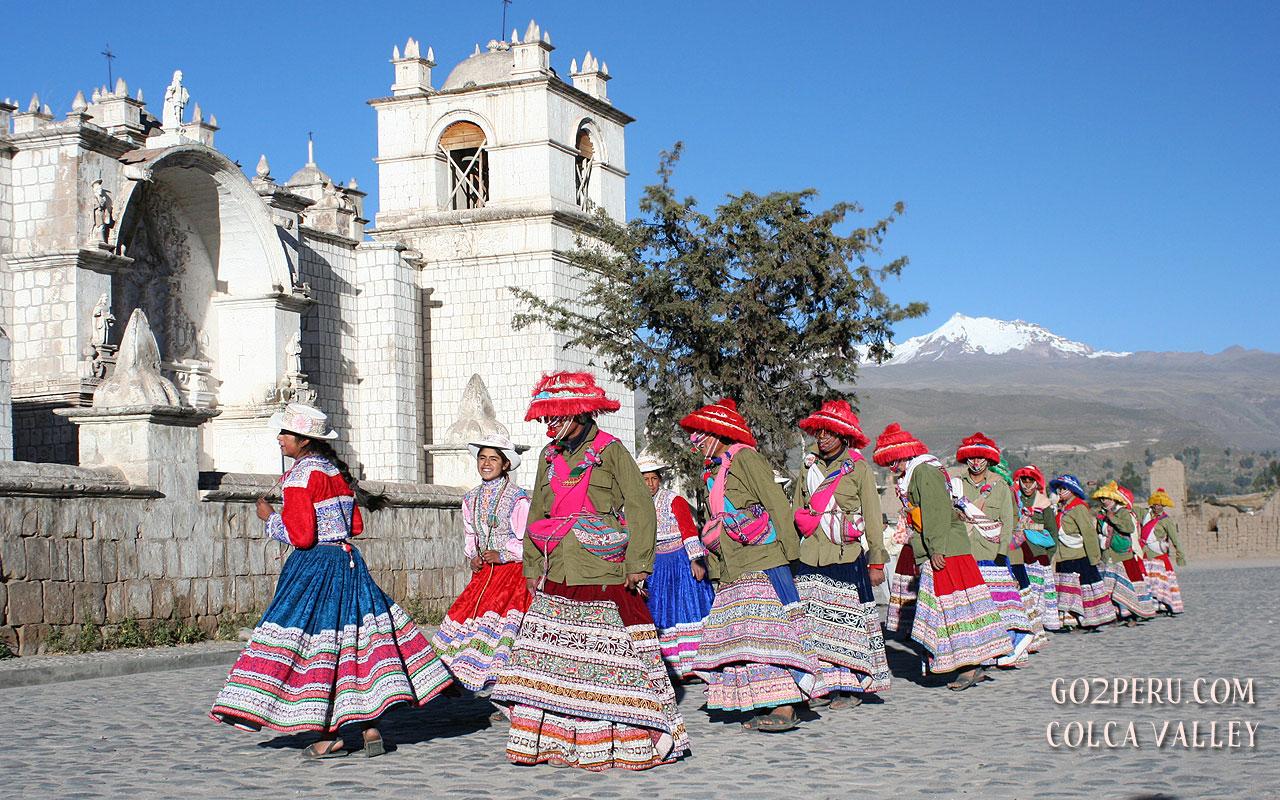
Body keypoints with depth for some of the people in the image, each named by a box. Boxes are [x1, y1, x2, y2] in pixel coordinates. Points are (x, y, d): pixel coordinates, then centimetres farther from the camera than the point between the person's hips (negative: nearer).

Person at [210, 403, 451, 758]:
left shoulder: (300, 476, -13)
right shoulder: (336, 470, 11)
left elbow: (300, 536, -17)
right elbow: (356, 525, 14)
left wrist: (270, 518, -3)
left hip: (313, 567, -8)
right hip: (347, 561, 8)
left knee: (316, 647, -2)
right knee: (356, 638, 9)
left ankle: (329, 737, 0)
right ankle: (371, 727, 10)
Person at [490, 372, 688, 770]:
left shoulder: (610, 450, -3)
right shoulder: (550, 456, 14)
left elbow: (641, 508, -6)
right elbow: (536, 514, 21)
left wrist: (637, 565, -12)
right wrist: (532, 568, 14)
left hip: (604, 574, -6)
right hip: (558, 577, 6)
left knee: (609, 656, -4)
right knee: (548, 656, 1)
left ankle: (627, 742, 4)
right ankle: (548, 741, 7)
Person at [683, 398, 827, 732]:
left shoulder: (743, 457, -4)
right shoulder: (715, 471, 21)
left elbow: (777, 503, -9)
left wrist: (789, 551, -13)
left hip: (763, 561, -9)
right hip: (734, 569, 9)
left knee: (769, 629, -12)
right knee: (744, 634, 4)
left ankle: (785, 707, -15)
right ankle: (766, 706, 6)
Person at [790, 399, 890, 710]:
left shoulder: (859, 469, 1)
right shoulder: (808, 469, 13)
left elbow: (873, 518, 1)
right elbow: (795, 515, 15)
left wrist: (876, 562, -3)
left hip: (847, 557, -4)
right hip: (810, 558, 4)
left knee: (847, 620, -1)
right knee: (815, 622, 0)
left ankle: (851, 687, 6)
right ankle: (824, 685, 6)